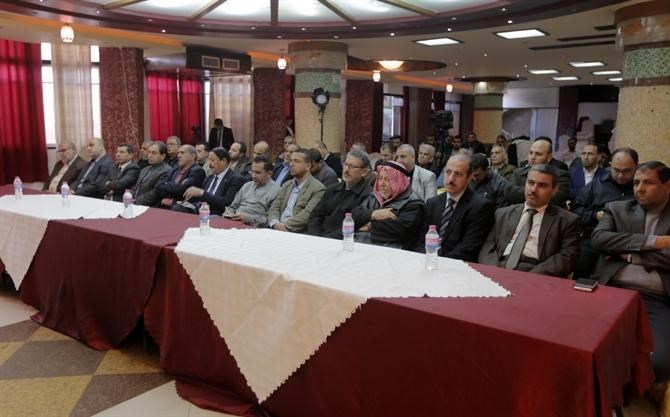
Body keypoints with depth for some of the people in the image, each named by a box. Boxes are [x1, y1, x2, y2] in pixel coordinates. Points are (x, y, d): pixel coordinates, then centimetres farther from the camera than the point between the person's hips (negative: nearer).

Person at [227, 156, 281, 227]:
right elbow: (233, 207, 26)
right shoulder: (247, 186, 21)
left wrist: (249, 218, -17)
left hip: (253, 226, -7)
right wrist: (228, 213, 5)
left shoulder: (275, 191, -3)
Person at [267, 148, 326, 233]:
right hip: (277, 229, 6)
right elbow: (274, 208, 10)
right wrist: (275, 223, -11)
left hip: (297, 233, -6)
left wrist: (285, 226, -20)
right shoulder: (287, 185, 18)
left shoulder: (318, 189, -3)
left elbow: (307, 215, -14)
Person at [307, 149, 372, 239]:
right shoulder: (332, 189, 18)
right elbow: (315, 216, 14)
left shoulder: (367, 195, -5)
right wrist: (314, 238, -4)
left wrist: (325, 240, -18)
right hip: (319, 239, 6)